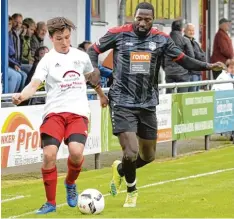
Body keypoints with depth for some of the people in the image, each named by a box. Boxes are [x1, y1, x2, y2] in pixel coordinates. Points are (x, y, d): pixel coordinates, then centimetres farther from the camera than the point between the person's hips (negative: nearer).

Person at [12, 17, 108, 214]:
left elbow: (92, 76, 31)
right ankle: (50, 202, 2)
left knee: (76, 151, -22)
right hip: (54, 112, -1)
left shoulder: (81, 56, 10)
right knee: (49, 154, -15)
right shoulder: (48, 60, 0)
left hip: (78, 112, 1)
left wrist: (102, 95, 44)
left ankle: (70, 183, 12)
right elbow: (34, 84, -13)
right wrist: (21, 96, -34)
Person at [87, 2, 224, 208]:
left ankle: (120, 170, 44)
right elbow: (93, 51, 6)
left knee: (148, 156, 12)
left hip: (147, 104, 4)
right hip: (123, 103, -4)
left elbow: (183, 59, 6)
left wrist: (208, 66, -8)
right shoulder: (118, 34, -7)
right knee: (131, 153, -13)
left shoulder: (161, 39, 1)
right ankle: (132, 190, 17)